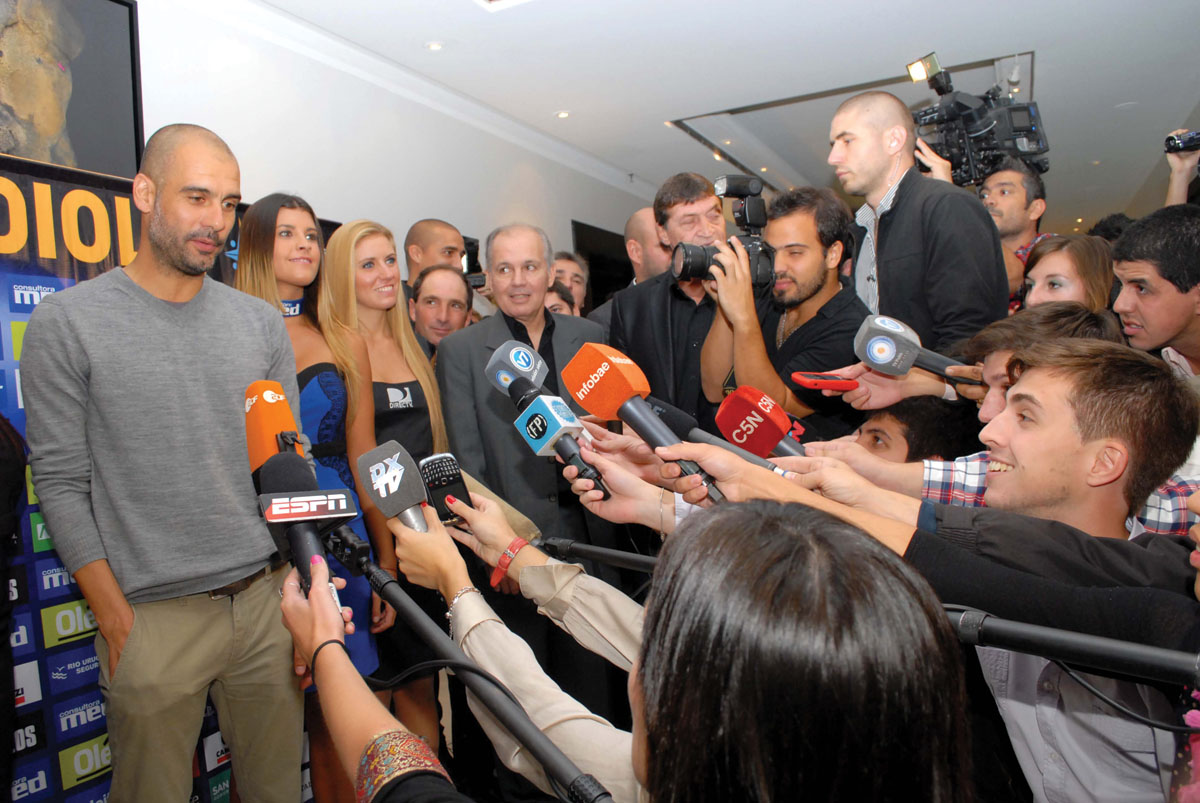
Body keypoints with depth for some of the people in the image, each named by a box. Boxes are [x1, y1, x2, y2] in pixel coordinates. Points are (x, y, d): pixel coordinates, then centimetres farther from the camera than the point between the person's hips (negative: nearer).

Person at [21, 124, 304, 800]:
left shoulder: (262, 323, 5)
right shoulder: (66, 324, -4)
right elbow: (61, 483, -4)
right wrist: (115, 619, -7)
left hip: (266, 599, 3)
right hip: (153, 618, -2)